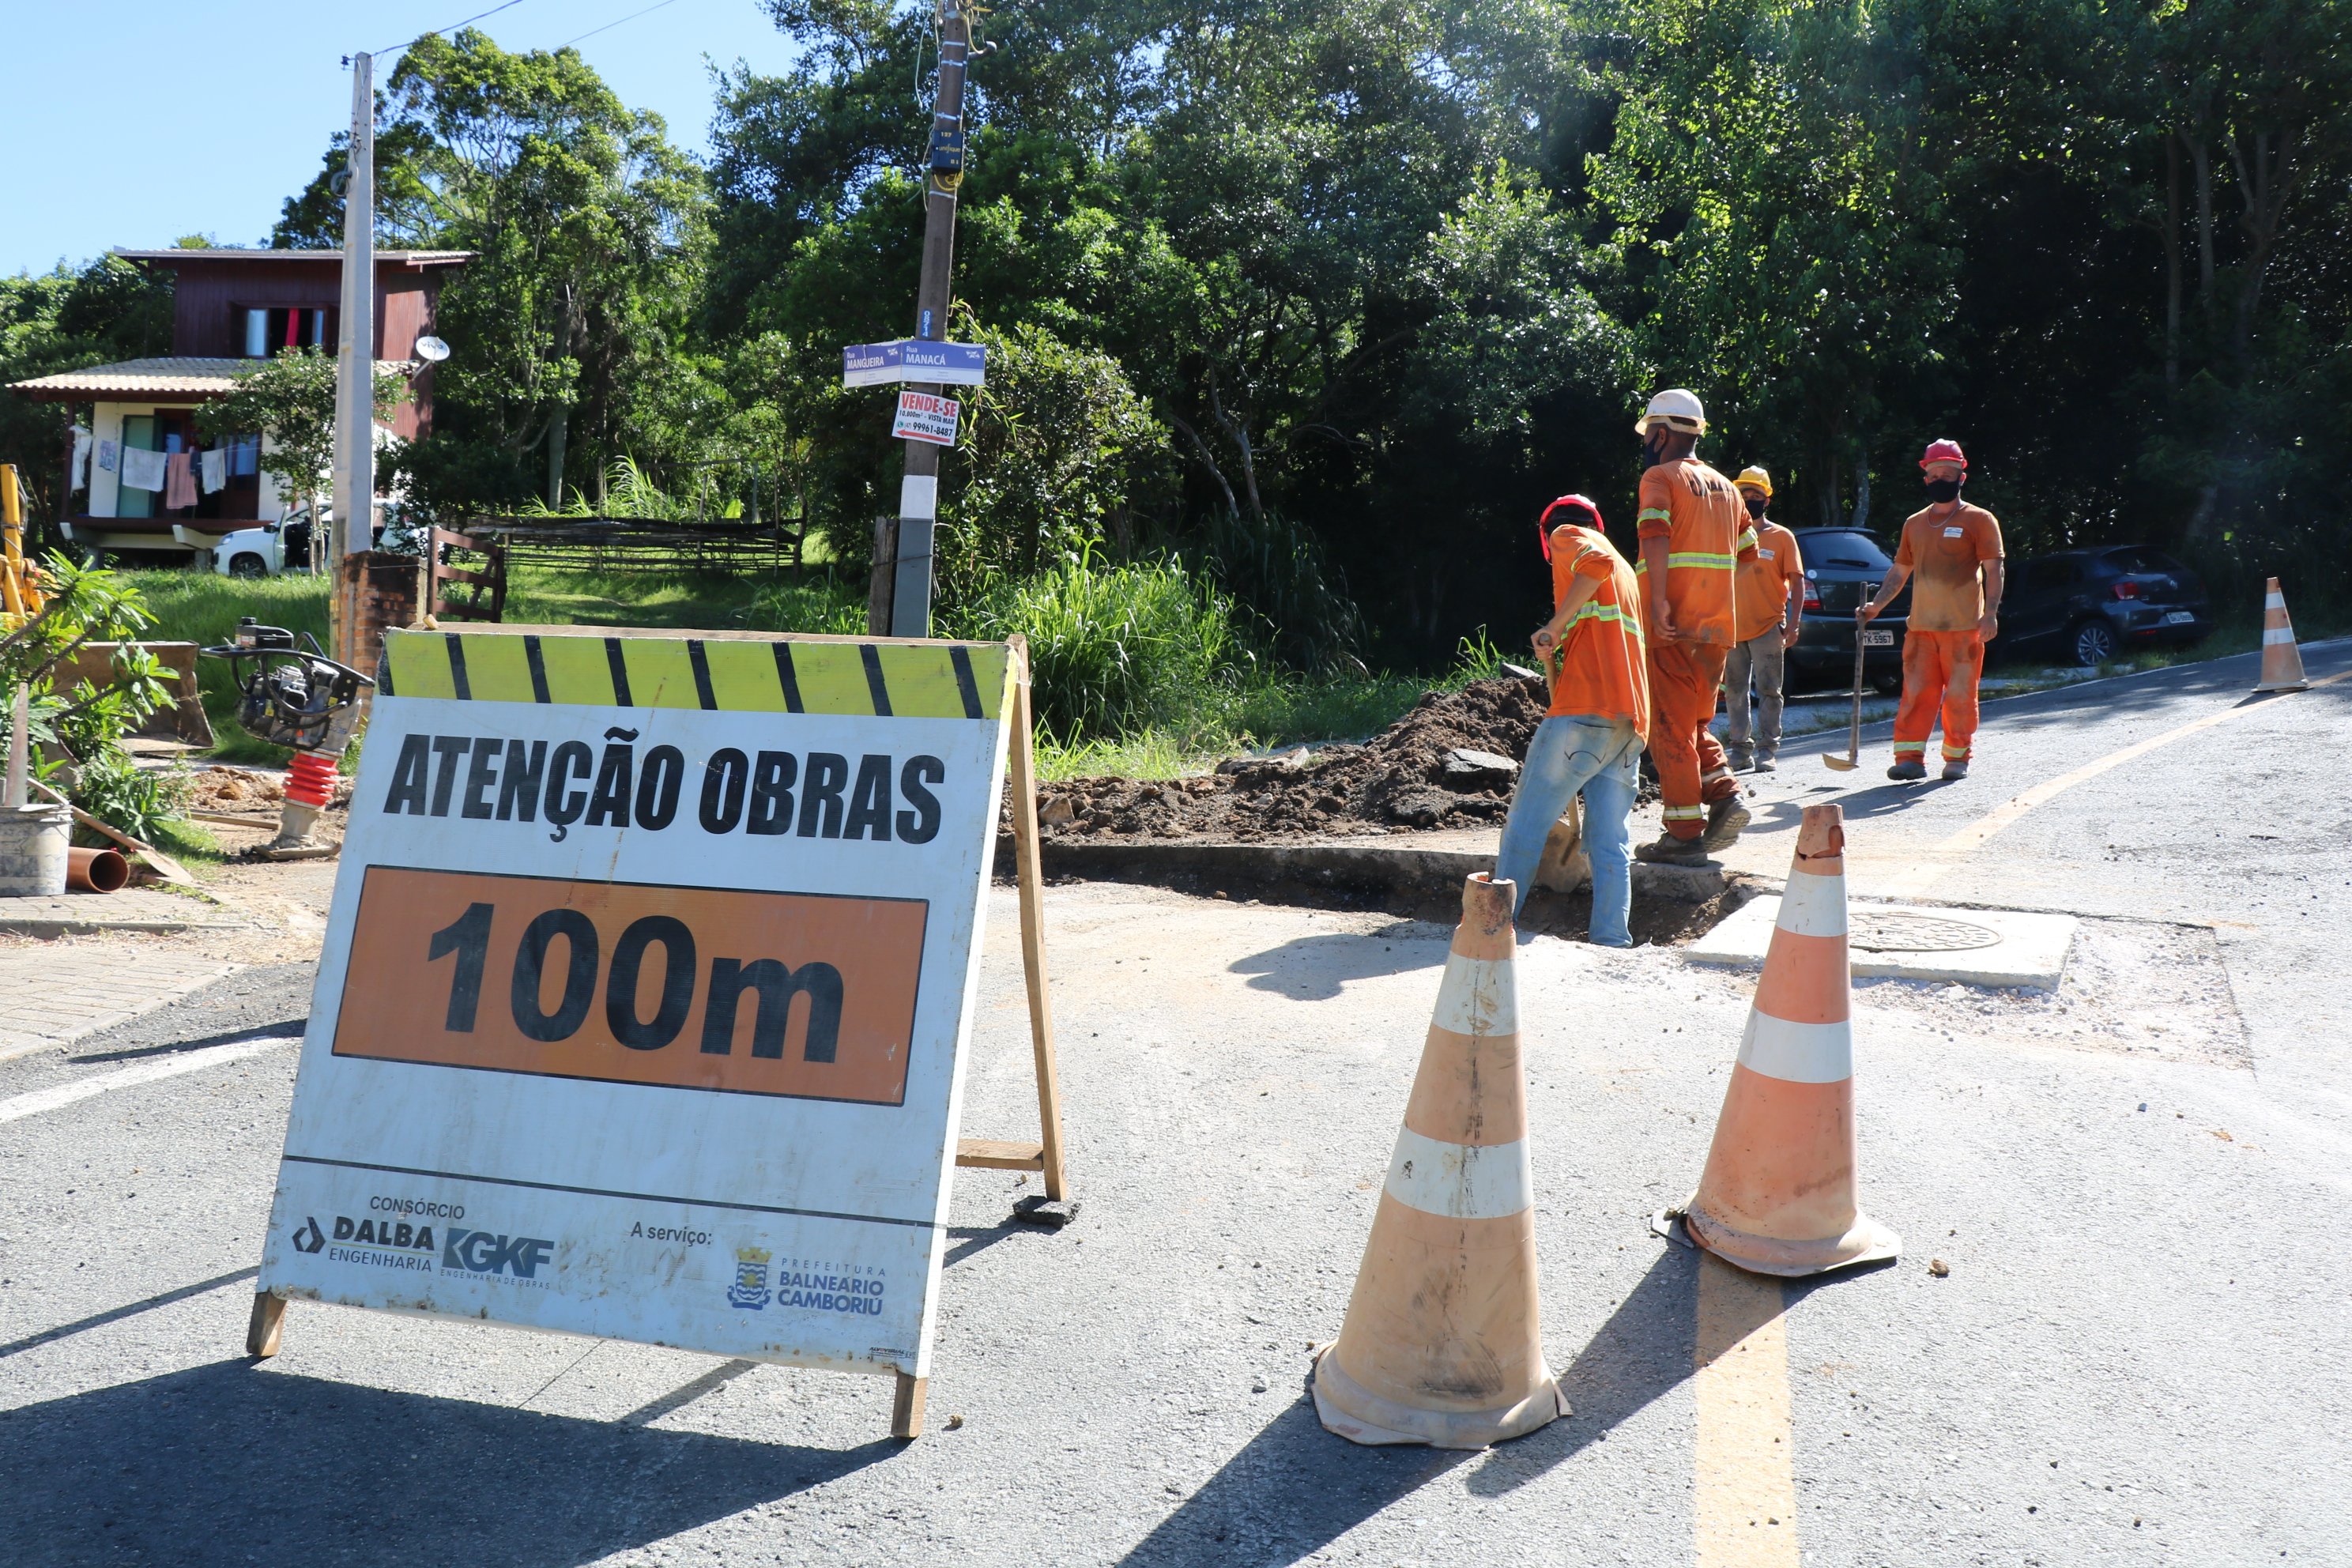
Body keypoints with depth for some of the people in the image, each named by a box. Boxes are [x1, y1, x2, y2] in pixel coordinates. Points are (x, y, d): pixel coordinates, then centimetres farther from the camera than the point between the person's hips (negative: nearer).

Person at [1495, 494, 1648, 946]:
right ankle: (1612, 941, -6)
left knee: (1526, 824, -1)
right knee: (1610, 844, 3)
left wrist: (1554, 628, -11)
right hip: (1632, 724, 7)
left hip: (1585, 710, -7)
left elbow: (1597, 563, -16)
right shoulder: (1624, 570, 33)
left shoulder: (1568, 536, 9)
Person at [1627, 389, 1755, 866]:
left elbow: (1656, 535, -23)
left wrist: (1658, 601, -31)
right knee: (1694, 724, 19)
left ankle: (1685, 835, -2)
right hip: (1716, 626, 7)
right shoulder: (1723, 485, 17)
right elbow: (1748, 551, 22)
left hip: (1672, 625, -7)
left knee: (1670, 727, -2)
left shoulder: (1661, 477, -5)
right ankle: (1724, 796, -1)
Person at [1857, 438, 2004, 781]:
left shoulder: (1979, 520, 2)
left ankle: (1957, 757, 11)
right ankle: (1910, 757, -1)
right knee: (1916, 691, -1)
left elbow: (1993, 569, -3)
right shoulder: (1914, 524, 15)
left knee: (1960, 694, 0)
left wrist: (1990, 613, -15)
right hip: (1921, 625, 4)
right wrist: (1875, 606, 8)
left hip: (1964, 626, -4)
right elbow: (1899, 572, 20)